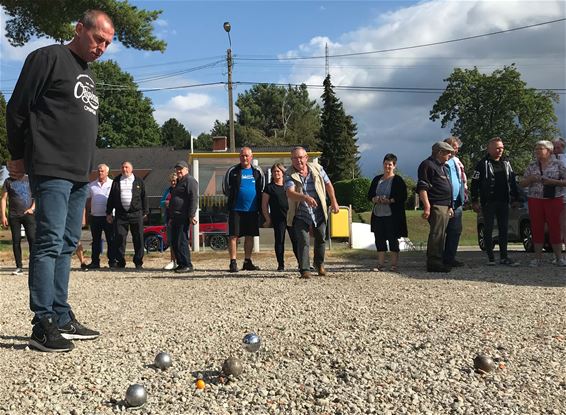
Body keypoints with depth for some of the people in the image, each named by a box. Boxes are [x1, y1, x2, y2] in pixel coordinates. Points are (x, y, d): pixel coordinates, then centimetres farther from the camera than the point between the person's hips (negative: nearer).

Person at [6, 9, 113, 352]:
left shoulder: (88, 74, 21)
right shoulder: (50, 58, -4)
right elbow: (18, 109, -7)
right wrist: (19, 156, -3)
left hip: (80, 175, 9)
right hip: (51, 170, -8)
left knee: (67, 245, 9)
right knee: (50, 243, -10)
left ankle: (62, 318, 15)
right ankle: (43, 325, -6)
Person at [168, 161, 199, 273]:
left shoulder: (190, 181, -7)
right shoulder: (179, 182, 25)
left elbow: (194, 199, -18)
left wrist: (192, 215, -24)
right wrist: (171, 218, 29)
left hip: (183, 217, -10)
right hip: (176, 217, 10)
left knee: (181, 241, -11)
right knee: (174, 241, 11)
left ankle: (187, 265, -7)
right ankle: (181, 264, 18)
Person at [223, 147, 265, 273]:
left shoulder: (257, 172, 9)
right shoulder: (232, 171, 3)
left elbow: (262, 189, 15)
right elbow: (226, 188, 9)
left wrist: (259, 205, 8)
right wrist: (234, 198, 4)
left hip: (252, 210, 3)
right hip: (236, 209, -3)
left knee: (250, 236, 7)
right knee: (233, 235, -4)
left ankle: (247, 262, 17)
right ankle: (233, 262, 2)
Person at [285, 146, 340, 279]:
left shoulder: (317, 169, -1)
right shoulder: (289, 175, -11)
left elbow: (328, 185, 12)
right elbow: (290, 193, -26)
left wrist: (334, 202, 12)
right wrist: (305, 197, -43)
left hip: (319, 213, 3)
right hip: (300, 215, -3)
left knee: (321, 238, 13)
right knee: (303, 241, -11)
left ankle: (319, 264, 35)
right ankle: (304, 270, -3)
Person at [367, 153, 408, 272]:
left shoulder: (398, 180, -2)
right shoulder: (377, 179, 14)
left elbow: (403, 197, -8)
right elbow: (369, 194, 16)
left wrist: (389, 200, -19)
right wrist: (375, 199, -6)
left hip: (392, 215, -5)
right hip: (378, 214, 5)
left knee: (393, 239, 0)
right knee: (379, 239, 6)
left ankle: (394, 265, 8)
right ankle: (381, 264, 14)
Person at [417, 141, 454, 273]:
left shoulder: (442, 167, 25)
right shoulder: (427, 165, -7)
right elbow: (422, 188, -16)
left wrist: (450, 206, 26)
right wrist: (427, 207, -23)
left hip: (445, 206, 10)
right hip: (436, 206, -10)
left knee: (441, 235, 12)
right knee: (436, 234, -12)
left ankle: (438, 261, 18)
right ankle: (434, 263, -10)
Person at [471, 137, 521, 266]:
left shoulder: (506, 163, 12)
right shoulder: (483, 164, -5)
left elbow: (513, 181, 17)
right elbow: (475, 183, -6)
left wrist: (515, 197, 13)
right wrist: (475, 201, -10)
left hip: (503, 202, 5)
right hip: (488, 202, -5)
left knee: (504, 229, 6)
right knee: (488, 229, 2)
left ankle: (504, 257, 12)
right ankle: (490, 257, 9)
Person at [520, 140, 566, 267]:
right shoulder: (531, 166, 10)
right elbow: (522, 184, 12)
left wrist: (554, 182, -15)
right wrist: (530, 179, -8)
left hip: (553, 199, -3)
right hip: (535, 200, 3)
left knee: (554, 227, -3)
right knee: (536, 228, 2)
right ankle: (538, 257, 10)